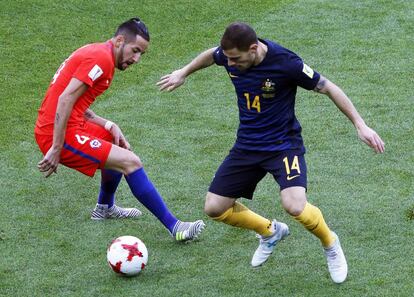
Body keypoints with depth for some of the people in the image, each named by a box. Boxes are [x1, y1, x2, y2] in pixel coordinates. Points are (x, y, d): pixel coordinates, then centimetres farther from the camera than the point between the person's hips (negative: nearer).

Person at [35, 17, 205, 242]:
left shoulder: (94, 53, 16)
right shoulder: (102, 58, -14)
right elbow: (65, 100, -23)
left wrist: (109, 126, 2)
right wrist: (56, 149, -24)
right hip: (61, 135, -10)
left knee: (116, 141, 30)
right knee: (130, 162, -14)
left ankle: (105, 208, 44)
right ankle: (174, 227, -14)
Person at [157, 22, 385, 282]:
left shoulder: (285, 62, -26)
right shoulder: (230, 55, -12)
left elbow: (327, 87, -15)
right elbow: (211, 55, 15)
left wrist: (360, 125, -13)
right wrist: (183, 73, 27)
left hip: (284, 144, -6)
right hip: (247, 144, 6)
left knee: (295, 206, -29)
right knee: (214, 208, 1)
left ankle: (330, 244, 5)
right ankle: (270, 232, 29)